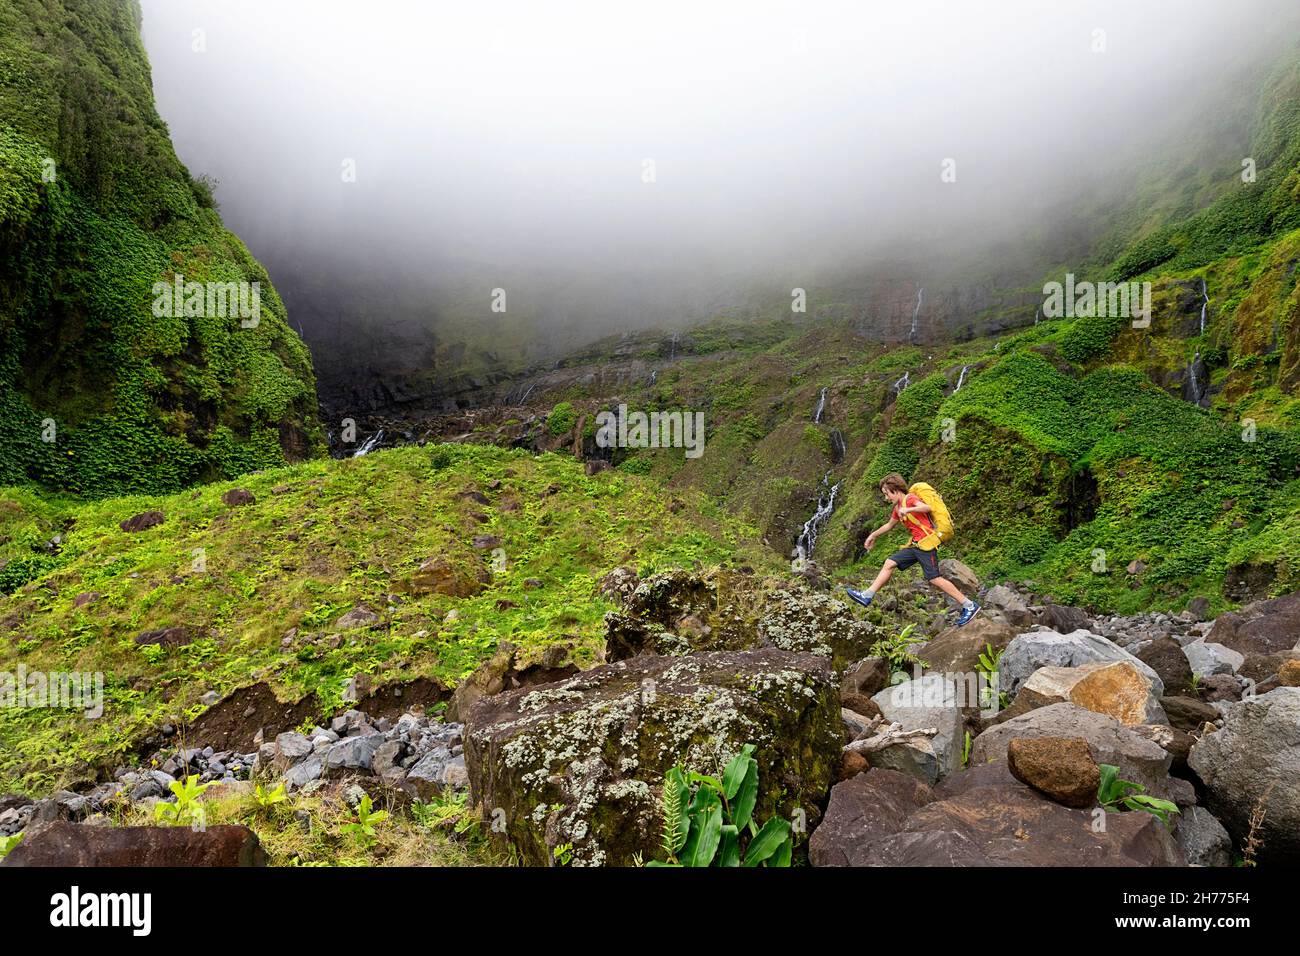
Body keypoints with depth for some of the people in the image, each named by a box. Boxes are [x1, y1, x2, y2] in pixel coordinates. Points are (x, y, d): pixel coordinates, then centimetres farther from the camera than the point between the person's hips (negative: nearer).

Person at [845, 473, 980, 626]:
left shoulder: (910, 499, -10)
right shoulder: (898, 507, 17)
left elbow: (927, 507, -31)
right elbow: (889, 525, 34)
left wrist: (908, 510, -45)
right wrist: (873, 536, 37)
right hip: (916, 545, 9)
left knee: (934, 578, -11)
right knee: (890, 563, 6)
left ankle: (969, 606, -4)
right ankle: (867, 596, 7)